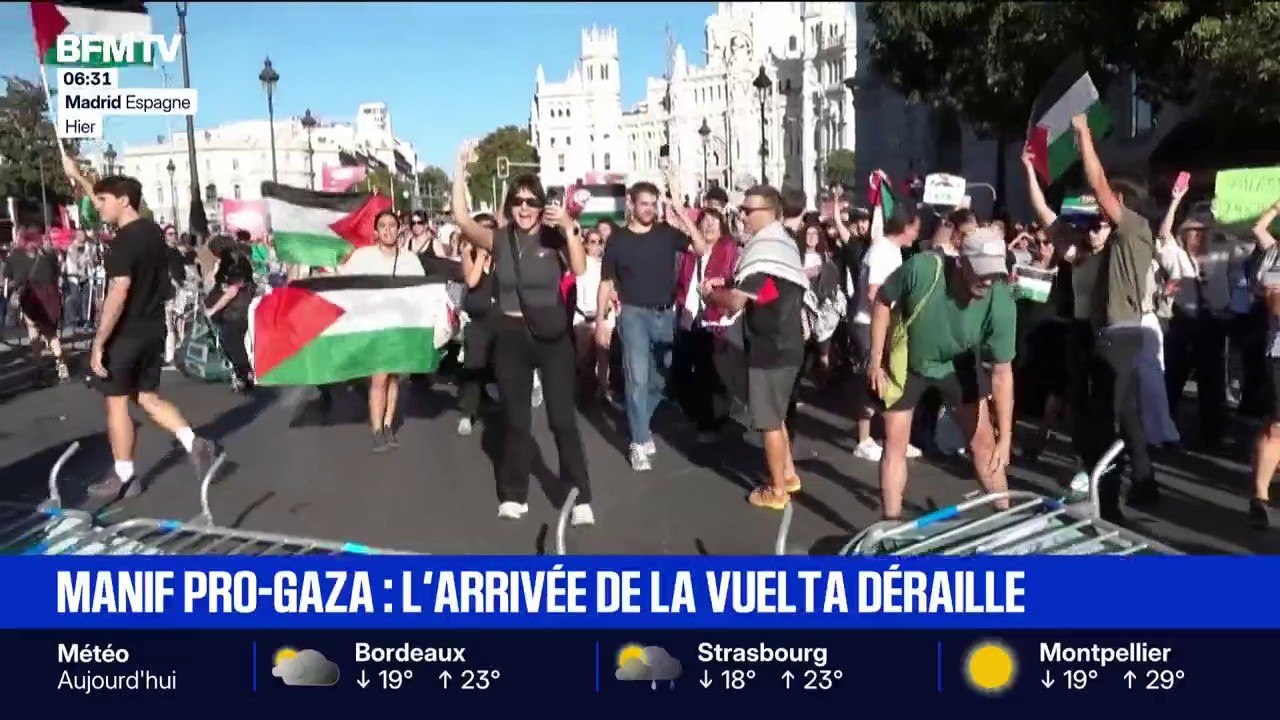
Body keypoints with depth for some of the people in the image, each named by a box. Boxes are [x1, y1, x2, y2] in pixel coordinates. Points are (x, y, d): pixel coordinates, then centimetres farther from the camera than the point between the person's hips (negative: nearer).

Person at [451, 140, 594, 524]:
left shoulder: (554, 238, -3)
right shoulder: (499, 240, 2)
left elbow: (579, 270, -18)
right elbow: (461, 219, -11)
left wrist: (570, 229, -29)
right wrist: (461, 171, -16)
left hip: (552, 336, -2)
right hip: (511, 336, 2)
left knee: (563, 418, -2)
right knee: (515, 419, 12)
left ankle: (580, 498, 5)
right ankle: (513, 495, 23)